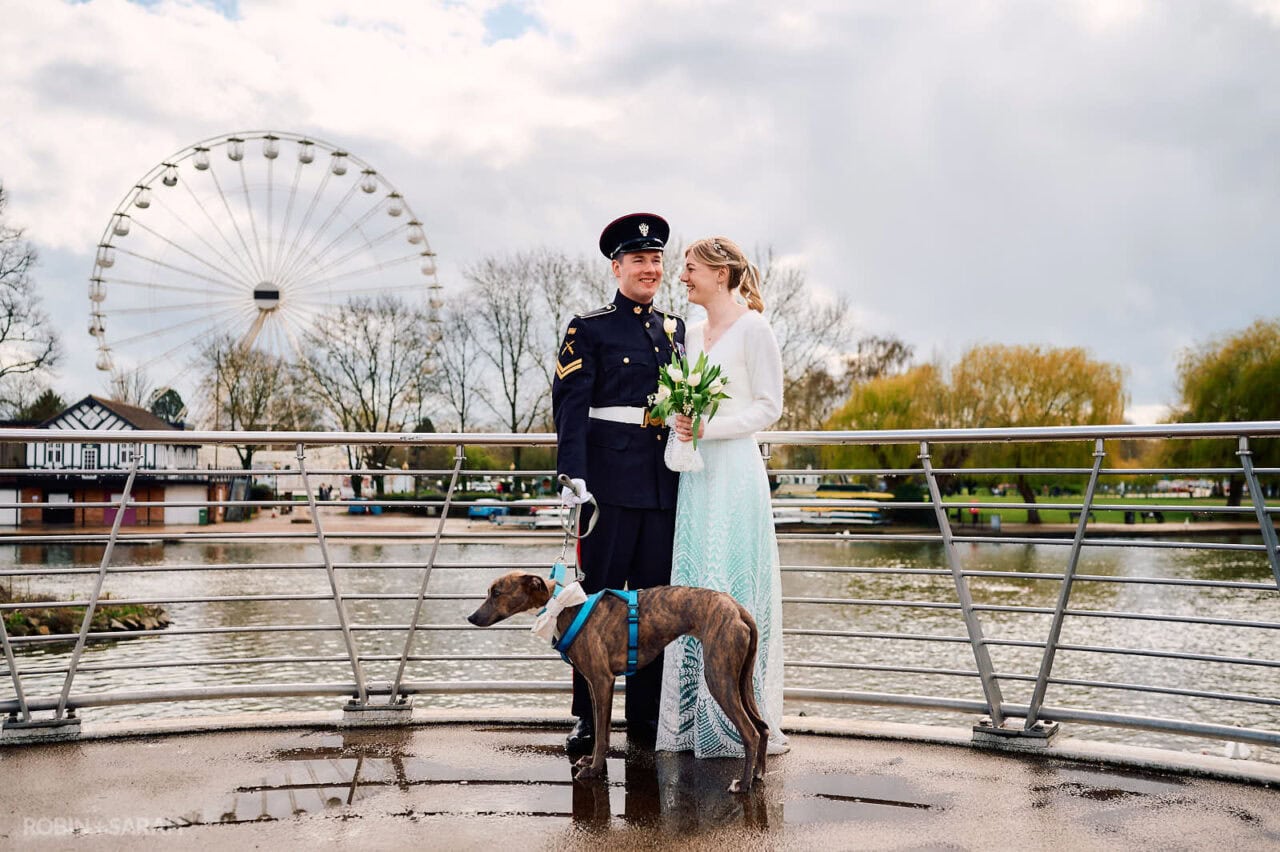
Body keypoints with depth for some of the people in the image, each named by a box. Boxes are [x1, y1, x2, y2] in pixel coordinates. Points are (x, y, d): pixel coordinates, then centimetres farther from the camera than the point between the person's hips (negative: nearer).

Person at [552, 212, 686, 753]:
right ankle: (587, 718, 9)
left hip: (665, 485, 5)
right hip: (611, 482, -5)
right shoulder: (589, 329, 1)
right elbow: (570, 405, -6)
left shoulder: (676, 330, 17)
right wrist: (574, 475, -15)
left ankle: (645, 717, 18)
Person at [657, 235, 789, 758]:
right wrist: (680, 421, 3)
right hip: (695, 473, 7)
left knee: (731, 588, -6)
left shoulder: (752, 328, -5)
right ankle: (694, 718, 14)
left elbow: (769, 406, -8)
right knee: (691, 587, 6)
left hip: (734, 470, -7)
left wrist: (709, 427, -17)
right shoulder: (692, 334, 17)